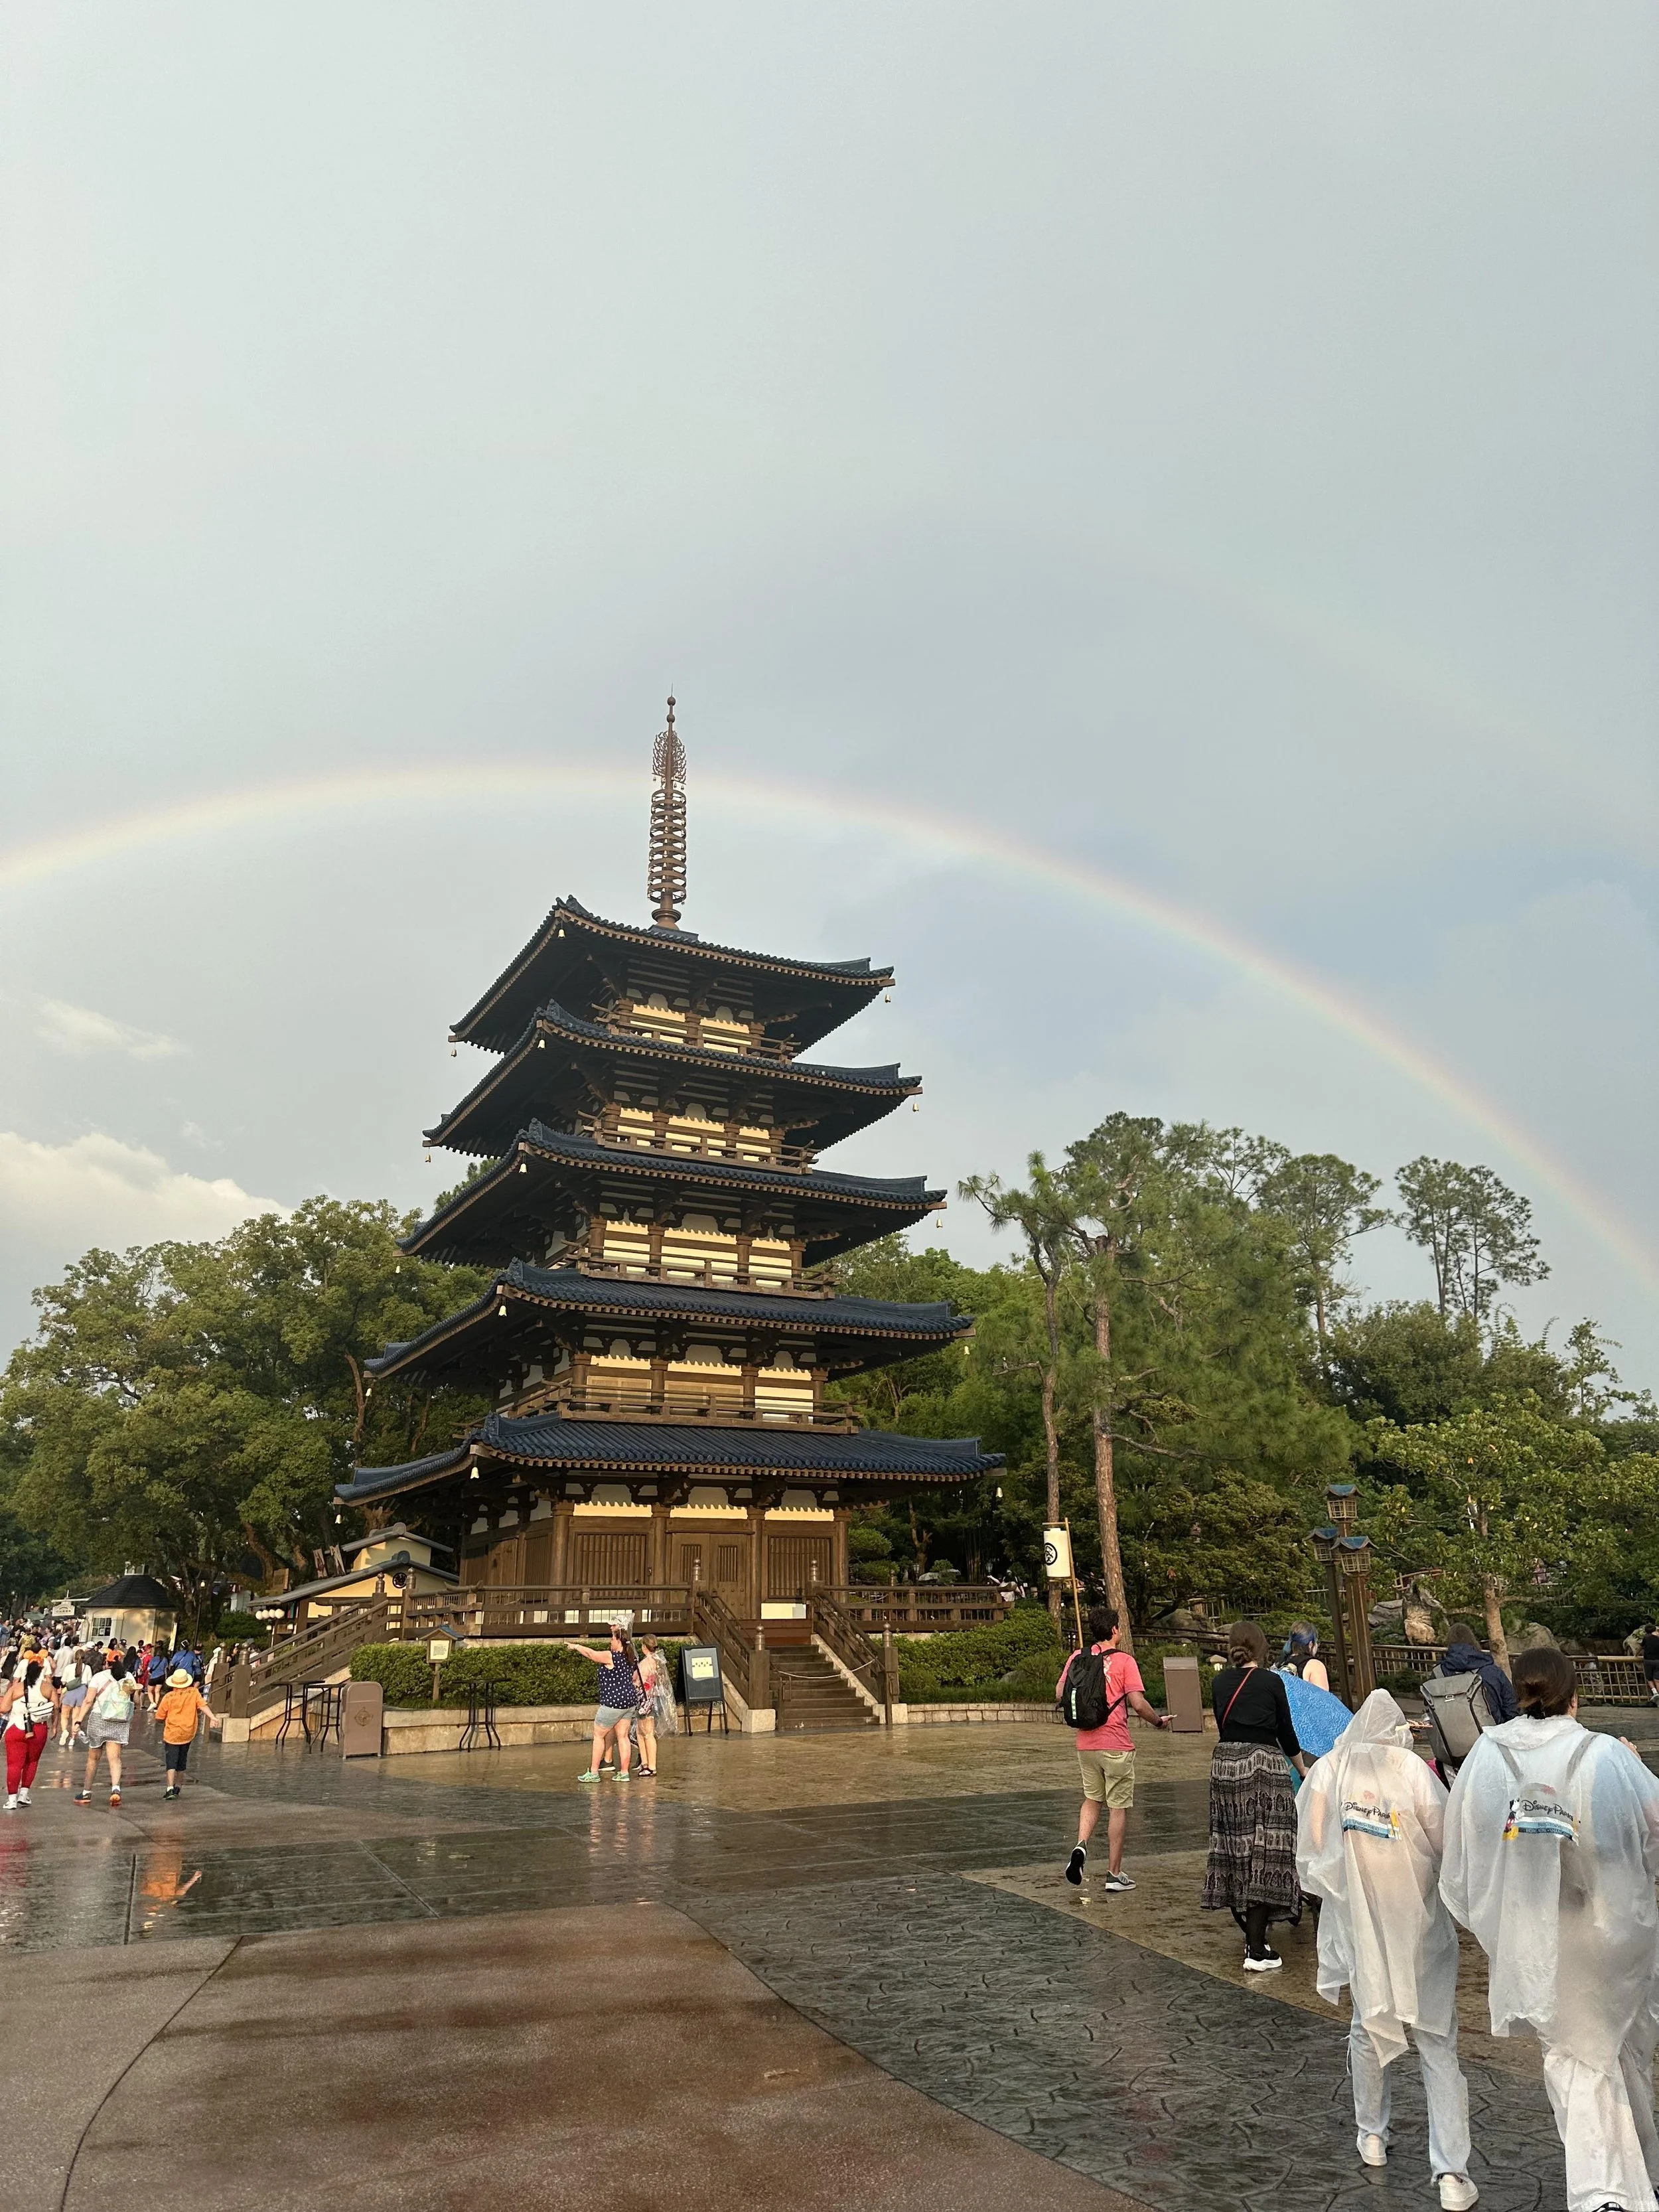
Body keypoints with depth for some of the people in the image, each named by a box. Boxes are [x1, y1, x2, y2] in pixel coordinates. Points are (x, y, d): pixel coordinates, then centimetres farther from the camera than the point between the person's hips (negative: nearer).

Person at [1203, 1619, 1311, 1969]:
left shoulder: (1221, 1682, 7)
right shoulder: (1272, 1682, -4)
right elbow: (1286, 1733, 4)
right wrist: (1303, 1769, 20)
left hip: (1224, 1764, 5)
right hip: (1264, 1765, -5)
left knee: (1233, 1847, 14)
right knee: (1264, 1852, -3)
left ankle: (1251, 1934, 24)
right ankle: (1257, 1952, -5)